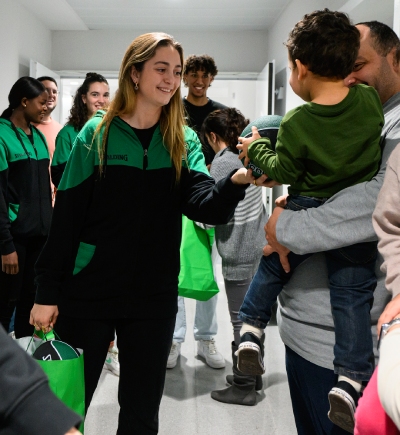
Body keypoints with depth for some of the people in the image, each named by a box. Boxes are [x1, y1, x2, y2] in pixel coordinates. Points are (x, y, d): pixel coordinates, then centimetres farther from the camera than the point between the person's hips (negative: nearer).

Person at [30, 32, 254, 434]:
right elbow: (66, 217, -4)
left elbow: (205, 205, -13)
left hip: (153, 297, 2)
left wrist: (237, 180, -34)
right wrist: (47, 291, -6)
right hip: (88, 293, -2)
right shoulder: (97, 134, -3)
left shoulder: (184, 142, 3)